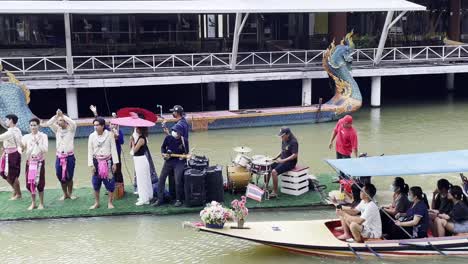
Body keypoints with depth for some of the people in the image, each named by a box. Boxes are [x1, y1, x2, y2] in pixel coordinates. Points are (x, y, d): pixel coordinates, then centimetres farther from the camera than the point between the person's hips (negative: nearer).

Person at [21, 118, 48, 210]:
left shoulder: (43, 136, -2)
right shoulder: (26, 137, 5)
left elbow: (45, 149, -11)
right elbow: (23, 150, 1)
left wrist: (37, 142, -20)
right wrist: (21, 147, -20)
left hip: (39, 162, -3)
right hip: (29, 162, 3)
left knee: (39, 183, -2)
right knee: (29, 183, 4)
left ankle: (41, 203, 12)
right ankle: (33, 203, 20)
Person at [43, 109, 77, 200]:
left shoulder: (71, 129, -2)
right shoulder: (57, 129, 7)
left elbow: (73, 123, -23)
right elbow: (48, 124, -6)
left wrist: (62, 115, -20)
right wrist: (56, 116, -15)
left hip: (70, 156, -3)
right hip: (59, 157, 3)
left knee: (69, 177, 3)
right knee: (60, 176, 6)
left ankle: (70, 194, 22)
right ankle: (65, 194, 23)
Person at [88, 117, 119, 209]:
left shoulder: (109, 135, -7)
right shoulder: (92, 136, -2)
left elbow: (113, 149, -4)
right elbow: (90, 151, 1)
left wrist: (114, 163, -7)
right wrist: (91, 164, -5)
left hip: (108, 161, -2)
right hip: (97, 162, 2)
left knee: (110, 182, -1)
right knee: (96, 183, 6)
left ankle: (110, 202, 12)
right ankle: (96, 203, 19)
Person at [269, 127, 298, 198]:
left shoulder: (293, 142, -18)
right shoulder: (284, 141, 8)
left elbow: (295, 155, -23)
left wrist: (283, 160, -27)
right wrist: (276, 157, 6)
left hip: (290, 163, -9)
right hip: (282, 161, 9)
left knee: (274, 172, -26)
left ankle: (275, 192, -18)